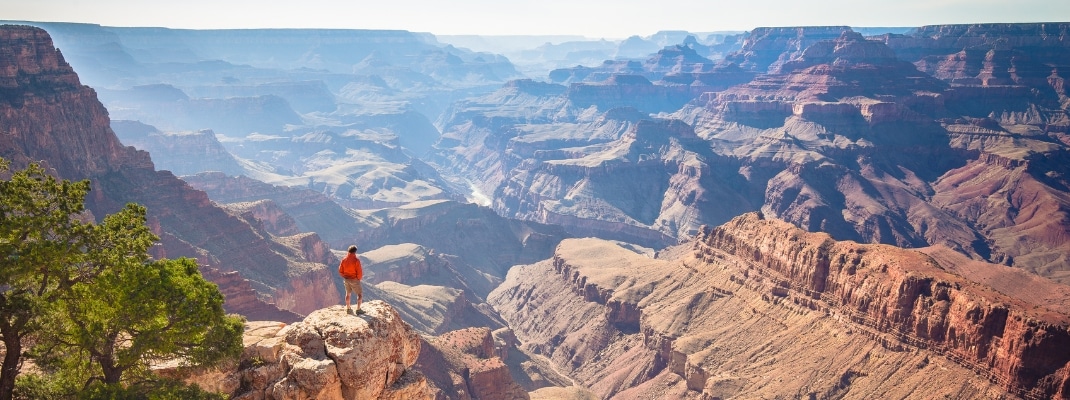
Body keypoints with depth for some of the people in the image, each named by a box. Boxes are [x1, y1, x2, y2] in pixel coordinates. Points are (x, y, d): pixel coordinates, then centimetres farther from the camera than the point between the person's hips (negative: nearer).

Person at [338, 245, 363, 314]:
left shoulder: (344, 259, -2)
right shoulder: (356, 260, -19)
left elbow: (340, 271, 3)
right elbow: (359, 272, -19)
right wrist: (359, 278, 0)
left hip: (346, 280, 6)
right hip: (354, 280, -6)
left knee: (348, 294, 22)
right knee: (360, 294, 8)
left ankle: (348, 309, 30)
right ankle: (358, 309, 1)